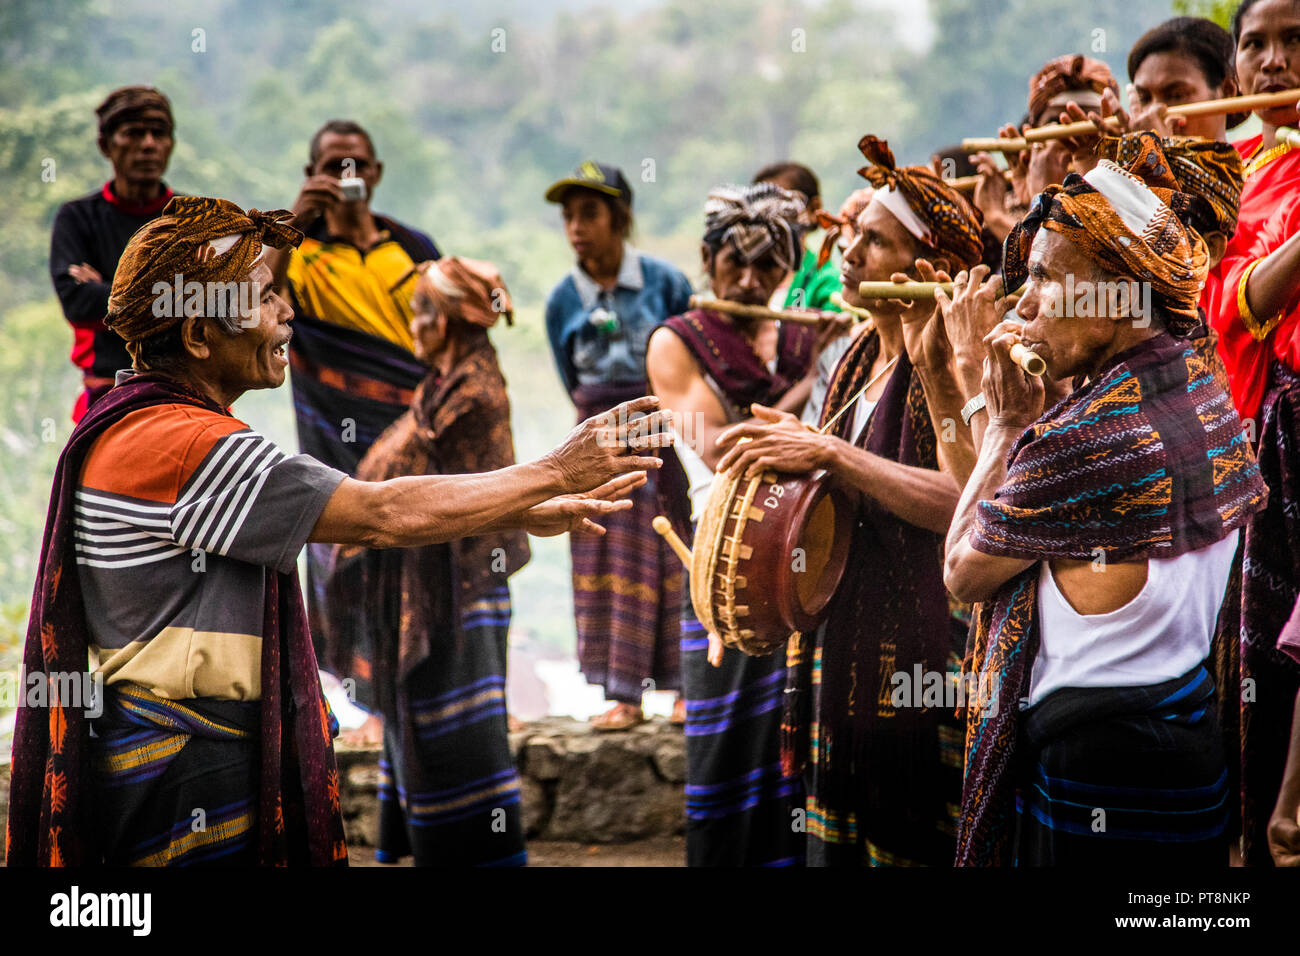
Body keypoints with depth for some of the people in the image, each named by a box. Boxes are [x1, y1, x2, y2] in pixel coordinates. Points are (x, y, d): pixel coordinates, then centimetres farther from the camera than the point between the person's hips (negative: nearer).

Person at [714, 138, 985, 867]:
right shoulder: (865, 358, 12)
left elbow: (962, 501, -28)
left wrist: (830, 453, -25)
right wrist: (798, 446, 6)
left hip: (922, 659, -9)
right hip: (845, 654, 9)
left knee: (912, 844, -2)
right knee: (839, 839, 14)